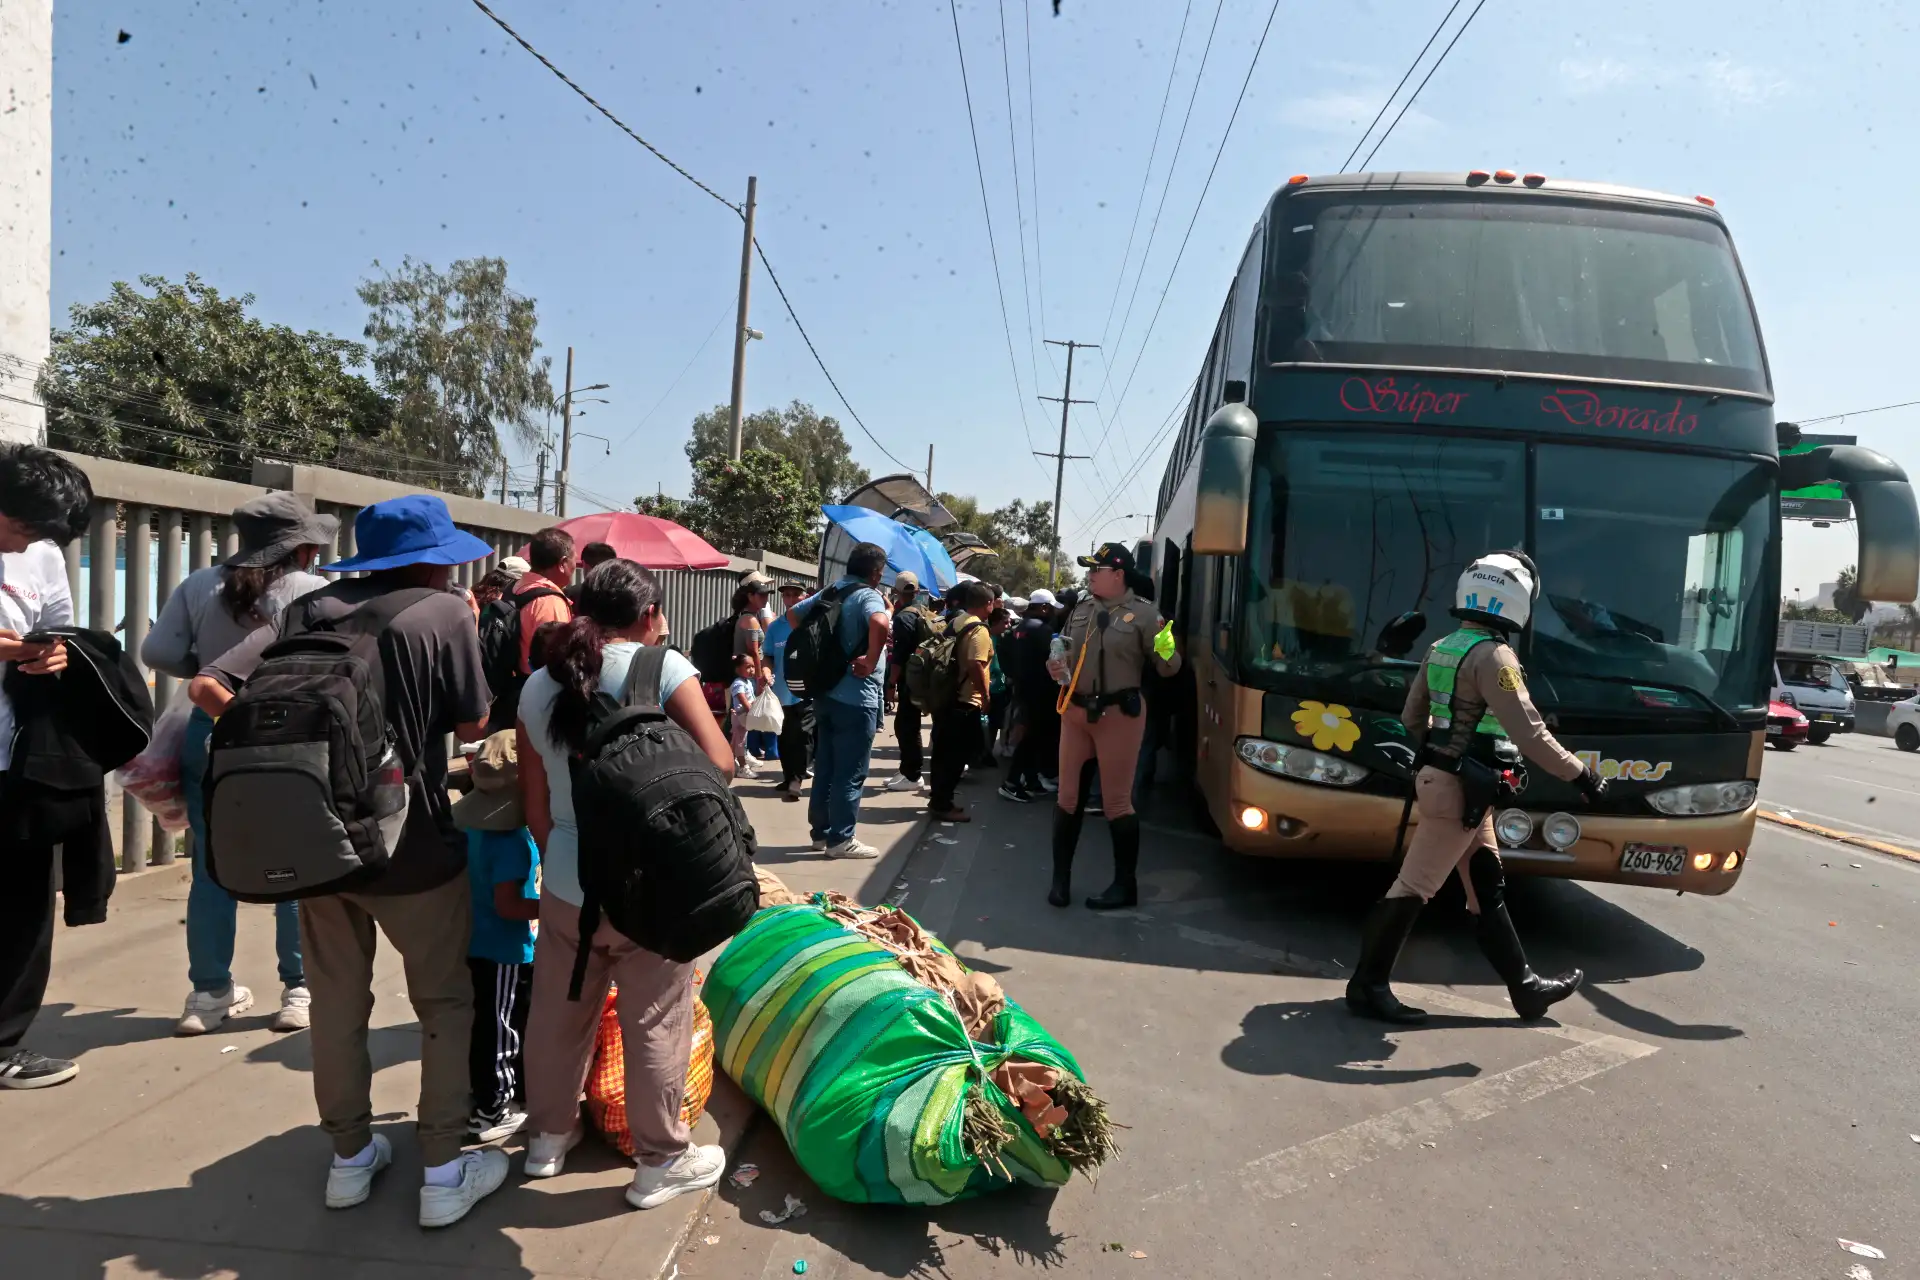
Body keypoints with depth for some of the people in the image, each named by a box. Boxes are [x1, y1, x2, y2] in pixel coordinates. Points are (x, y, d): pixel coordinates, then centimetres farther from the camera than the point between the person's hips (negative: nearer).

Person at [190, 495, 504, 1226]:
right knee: (444, 1003, 11)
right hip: (410, 844, -5)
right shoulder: (443, 612, -11)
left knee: (337, 1003, 18)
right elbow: (472, 727, -4)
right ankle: (444, 1173, 14)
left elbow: (207, 687, -4)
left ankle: (349, 1157, 32)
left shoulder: (309, 609, 3)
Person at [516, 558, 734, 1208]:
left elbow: (536, 803, 8)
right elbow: (719, 765, -16)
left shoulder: (539, 685, 4)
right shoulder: (662, 667, -12)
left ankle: (548, 1135, 38)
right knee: (656, 1025, 8)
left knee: (559, 1013, 20)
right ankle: (661, 1160, 21)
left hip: (566, 884, 5)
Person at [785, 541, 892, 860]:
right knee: (850, 772, 0)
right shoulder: (868, 596, -14)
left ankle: (822, 832, 24)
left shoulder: (828, 592, 11)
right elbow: (880, 623, -36)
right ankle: (840, 839, 6)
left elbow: (792, 614, 21)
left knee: (825, 767, 15)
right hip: (856, 697, -8)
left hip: (825, 692, 8)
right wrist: (870, 662, -23)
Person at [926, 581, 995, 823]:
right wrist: (985, 695, -17)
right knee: (957, 755, -2)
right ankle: (942, 804, 2)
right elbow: (975, 665, -27)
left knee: (945, 752, 15)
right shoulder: (979, 630, -16)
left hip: (947, 697, 9)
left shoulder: (957, 623, 11)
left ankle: (939, 799, 24)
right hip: (966, 702, -9)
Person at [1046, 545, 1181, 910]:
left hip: (1119, 713, -5)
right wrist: (1058, 669, -3)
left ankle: (1126, 885, 16)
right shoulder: (1080, 609, 7)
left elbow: (1167, 669, -7)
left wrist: (1167, 652, -29)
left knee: (1117, 802, 1)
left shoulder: (1143, 613, -9)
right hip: (1075, 711, 5)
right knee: (1068, 797, 10)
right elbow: (1065, 655, 19)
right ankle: (1061, 878, 22)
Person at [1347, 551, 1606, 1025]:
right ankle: (1367, 985, 5)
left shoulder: (1441, 648, 9)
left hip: (1444, 778, 10)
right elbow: (1528, 733, -22)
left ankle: (1525, 988, 27)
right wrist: (1580, 774, -13)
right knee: (1413, 887, -3)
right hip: (1460, 790, -9)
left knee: (1488, 890, 16)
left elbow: (1412, 719, 17)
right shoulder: (1493, 655, -18)